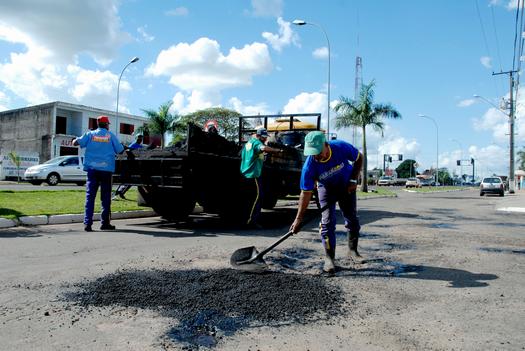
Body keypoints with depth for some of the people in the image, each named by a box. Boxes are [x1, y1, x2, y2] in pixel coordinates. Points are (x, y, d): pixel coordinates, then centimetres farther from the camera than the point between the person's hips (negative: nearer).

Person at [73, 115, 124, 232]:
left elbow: (75, 142, 2)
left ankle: (87, 223, -6)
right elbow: (120, 150, 3)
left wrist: (75, 140, 26)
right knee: (106, 197, 6)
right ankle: (105, 223, 9)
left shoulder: (90, 134, 5)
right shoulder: (110, 136, 2)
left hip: (92, 168, 1)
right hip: (106, 169, -1)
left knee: (90, 196, 1)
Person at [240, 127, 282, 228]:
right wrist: (277, 150, -34)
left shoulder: (248, 142, 19)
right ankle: (251, 220, -9)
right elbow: (263, 148, -36)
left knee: (249, 198, 15)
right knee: (257, 196, -7)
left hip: (245, 174, 10)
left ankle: (246, 219, 21)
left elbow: (242, 156, 33)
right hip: (253, 175, -10)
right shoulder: (256, 143, -11)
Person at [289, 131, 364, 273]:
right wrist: (298, 219, -26)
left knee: (352, 220, 6)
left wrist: (354, 180, -17)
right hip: (326, 189, -1)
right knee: (327, 222, -11)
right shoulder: (309, 166, -33)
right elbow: (306, 193, -25)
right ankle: (329, 258, -1)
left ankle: (353, 250, 27)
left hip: (347, 186, 2)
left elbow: (359, 158, -11)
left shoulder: (342, 147, -33)